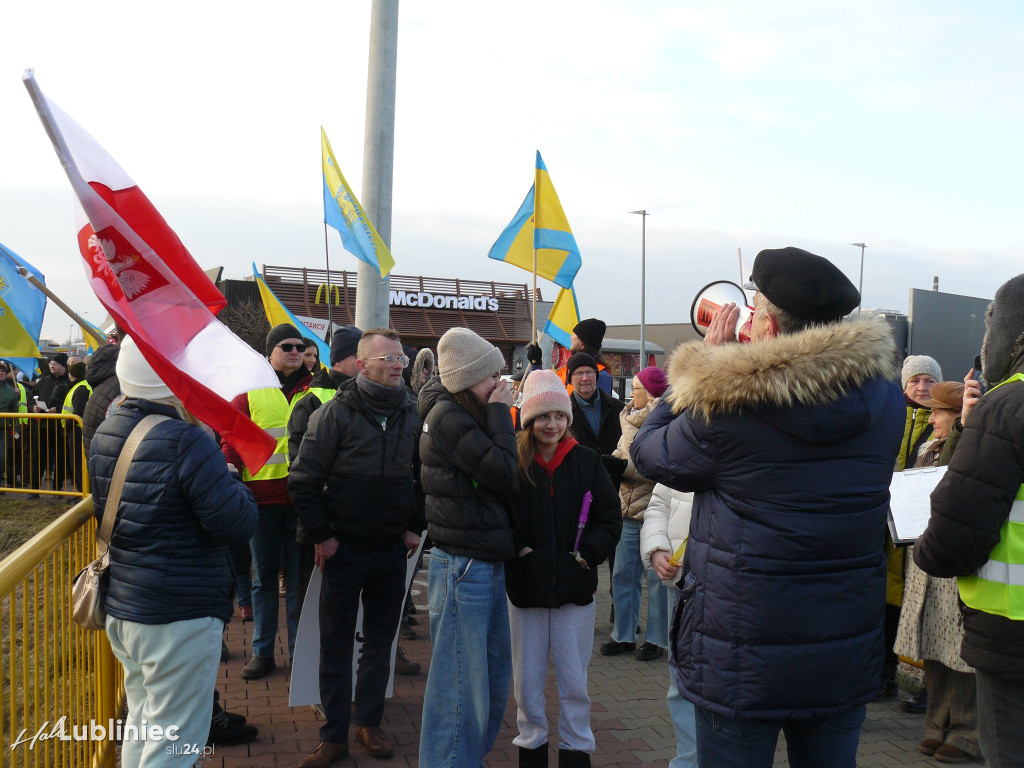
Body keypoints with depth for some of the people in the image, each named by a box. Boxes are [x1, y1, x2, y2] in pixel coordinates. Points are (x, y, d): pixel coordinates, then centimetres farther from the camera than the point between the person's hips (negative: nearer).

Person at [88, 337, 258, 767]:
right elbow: (237, 522, -21)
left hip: (120, 608, 9)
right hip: (179, 618, -8)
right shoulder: (187, 441, -23)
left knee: (141, 725, 25)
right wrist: (231, 478, -2)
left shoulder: (104, 435, 4)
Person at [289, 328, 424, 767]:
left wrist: (415, 526, 6)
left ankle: (369, 723, 29)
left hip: (393, 549, 4)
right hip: (344, 548, -3)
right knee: (336, 647, 6)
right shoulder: (336, 413, -10)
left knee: (380, 642, 14)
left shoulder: (412, 414, 2)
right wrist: (321, 535, -10)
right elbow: (303, 479, -10)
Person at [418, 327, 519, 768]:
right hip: (464, 565, -10)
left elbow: (505, 478, 14)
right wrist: (500, 414, -13)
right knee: (462, 687, -2)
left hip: (487, 563, 10)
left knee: (495, 679, 20)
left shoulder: (469, 414, 13)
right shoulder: (448, 416, -15)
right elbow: (506, 476, -19)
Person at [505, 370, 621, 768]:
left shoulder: (587, 462, 2)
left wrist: (588, 553, -8)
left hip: (575, 586, 1)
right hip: (525, 585, -1)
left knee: (574, 682, 9)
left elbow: (610, 517, 3)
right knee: (527, 680, 11)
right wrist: (517, 550, -14)